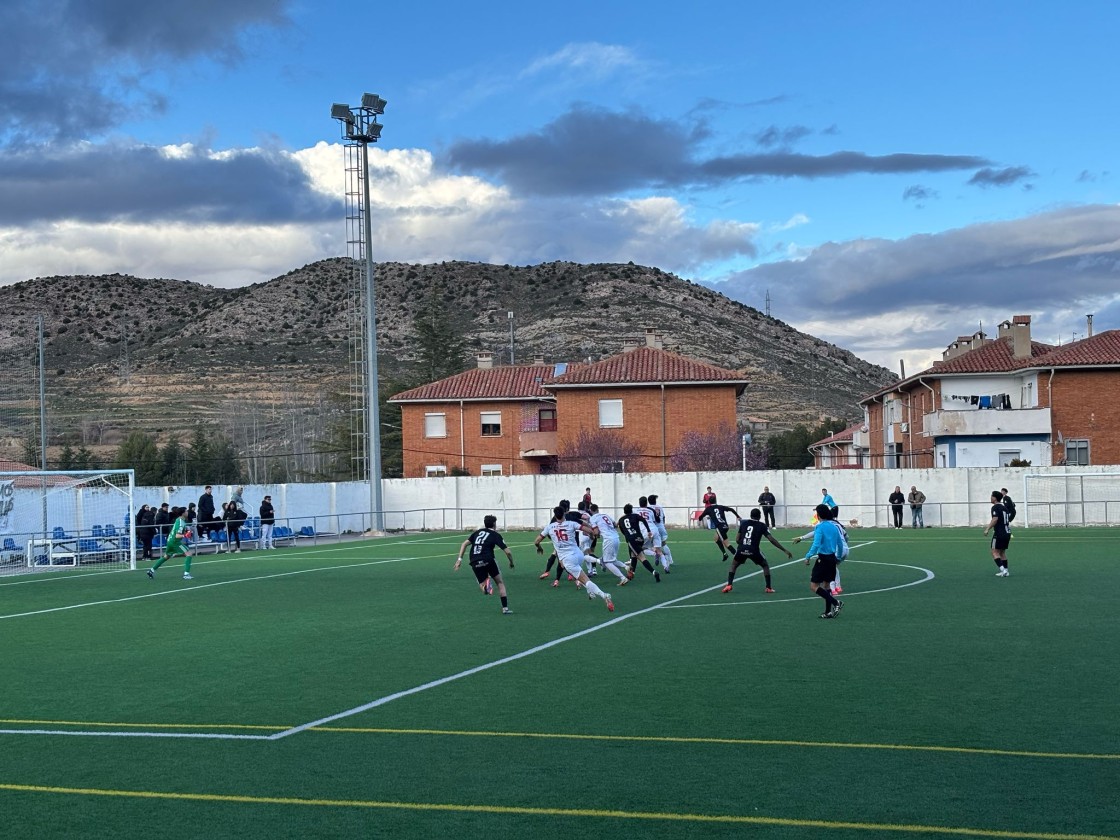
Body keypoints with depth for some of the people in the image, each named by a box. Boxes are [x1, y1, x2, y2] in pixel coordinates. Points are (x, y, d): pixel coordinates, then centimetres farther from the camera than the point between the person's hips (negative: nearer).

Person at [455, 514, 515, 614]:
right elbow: (508, 552, 1)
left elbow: (464, 544, 13)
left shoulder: (478, 532, 20)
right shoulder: (495, 535, 7)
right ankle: (505, 608, 9)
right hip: (488, 560, -3)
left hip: (475, 563, 3)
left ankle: (486, 585, -24)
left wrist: (459, 559, 13)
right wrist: (511, 563, 18)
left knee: (482, 584, 15)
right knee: (500, 583, 14)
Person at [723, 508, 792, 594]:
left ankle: (729, 585, 10)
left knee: (734, 565, 26)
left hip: (741, 549, 2)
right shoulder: (762, 526, 7)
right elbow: (772, 539, -1)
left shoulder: (743, 523, 15)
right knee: (765, 566, 22)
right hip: (754, 551, -2)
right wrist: (785, 550, 1)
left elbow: (738, 539, 17)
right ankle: (768, 588, 15)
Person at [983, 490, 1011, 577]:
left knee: (995, 552, -4)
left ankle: (1002, 569, -18)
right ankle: (1005, 571, 13)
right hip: (1007, 532, 8)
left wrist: (987, 529, -19)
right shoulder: (1005, 507, 15)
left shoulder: (995, 507, -10)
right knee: (1002, 552, 16)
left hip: (999, 533, -8)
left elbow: (995, 519, -23)